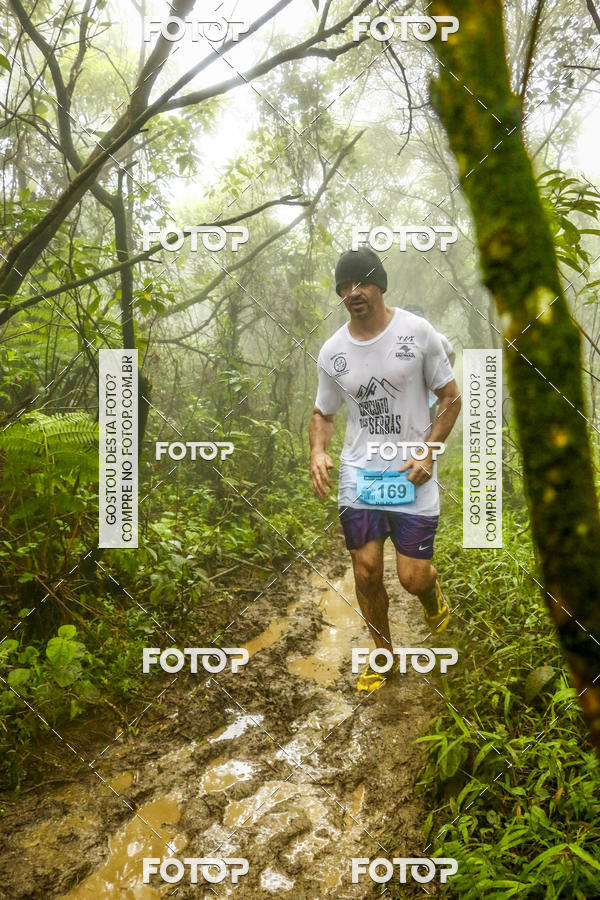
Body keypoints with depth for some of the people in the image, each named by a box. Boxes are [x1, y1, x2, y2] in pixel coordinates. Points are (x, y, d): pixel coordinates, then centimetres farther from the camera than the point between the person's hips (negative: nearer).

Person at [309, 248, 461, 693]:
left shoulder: (417, 331, -6)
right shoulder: (332, 352, 3)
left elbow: (451, 397, 0)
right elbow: (323, 413, 14)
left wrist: (428, 453, -11)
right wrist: (318, 452, -6)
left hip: (412, 474, -2)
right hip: (358, 475, 3)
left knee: (413, 578, -3)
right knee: (367, 572, 3)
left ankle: (433, 591, 37)